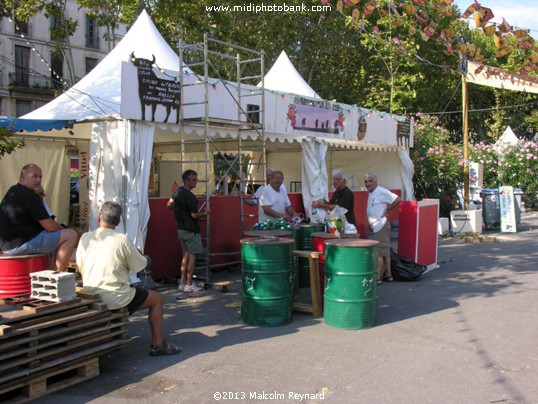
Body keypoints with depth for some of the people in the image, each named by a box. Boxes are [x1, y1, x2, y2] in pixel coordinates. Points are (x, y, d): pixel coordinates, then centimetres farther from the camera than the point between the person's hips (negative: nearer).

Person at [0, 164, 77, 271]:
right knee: (71, 235, -15)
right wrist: (63, 229, 3)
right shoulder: (29, 195, -16)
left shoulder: (13, 191, 15)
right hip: (20, 244, -11)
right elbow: (50, 226, -17)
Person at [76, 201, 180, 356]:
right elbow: (141, 266, -2)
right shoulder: (122, 240, -12)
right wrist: (136, 252, 17)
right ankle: (158, 345, 12)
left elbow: (80, 267, 12)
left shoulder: (85, 238, 1)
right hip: (114, 299, -6)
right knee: (157, 298, 11)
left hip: (90, 297, 6)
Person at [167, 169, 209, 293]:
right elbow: (194, 215, -21)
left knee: (186, 254, 15)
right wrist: (205, 212, -5)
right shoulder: (190, 197, -21)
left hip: (181, 228, 8)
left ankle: (182, 282, 17)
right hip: (191, 230, -8)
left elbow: (169, 205, 15)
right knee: (192, 255, -1)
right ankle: (189, 285, 2)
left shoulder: (178, 191, 5)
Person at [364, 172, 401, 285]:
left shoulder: (381, 191, -13)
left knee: (379, 252, -8)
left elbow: (398, 200, -17)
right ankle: (388, 275, 21)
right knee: (385, 251, 14)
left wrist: (388, 210, -11)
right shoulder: (370, 193, 14)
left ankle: (378, 277, -6)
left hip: (381, 226, -10)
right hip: (375, 227, 10)